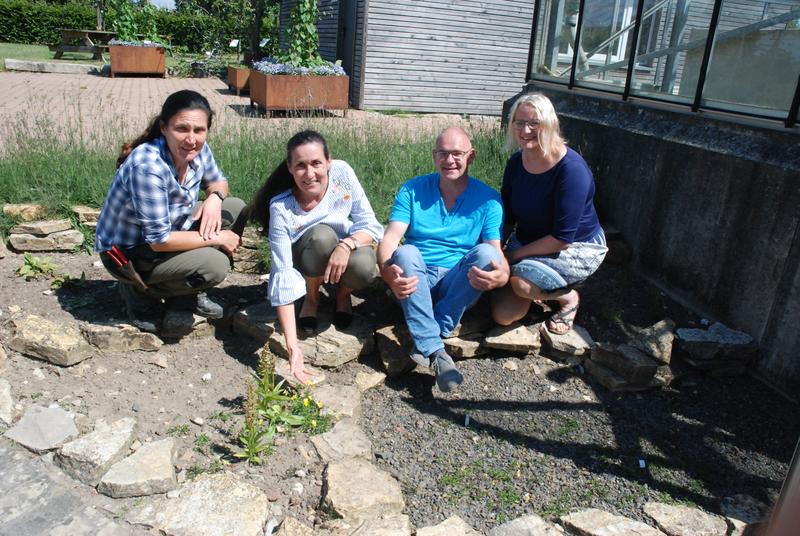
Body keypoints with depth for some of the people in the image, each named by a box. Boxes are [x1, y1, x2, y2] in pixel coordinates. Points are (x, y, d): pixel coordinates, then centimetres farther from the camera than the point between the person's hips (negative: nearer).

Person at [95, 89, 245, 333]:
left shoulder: (197, 150, -13)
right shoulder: (147, 167, -34)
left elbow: (217, 181, 8)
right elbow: (159, 240, -31)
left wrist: (214, 197, -17)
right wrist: (217, 238, -22)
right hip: (128, 252, -8)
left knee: (235, 208, -2)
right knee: (214, 265, -27)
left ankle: (188, 294, 8)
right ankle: (141, 291, 2)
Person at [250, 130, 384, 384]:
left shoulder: (342, 173, -22)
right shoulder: (280, 208, -28)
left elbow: (371, 226, -16)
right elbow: (283, 276, -30)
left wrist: (346, 245, -39)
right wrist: (292, 347, -37)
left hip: (346, 255, 2)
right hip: (307, 263, -1)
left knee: (365, 267, -34)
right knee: (322, 235, -35)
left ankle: (343, 295, 4)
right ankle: (312, 297, -5)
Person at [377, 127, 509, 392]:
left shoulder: (488, 199, -1)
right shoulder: (412, 190, 1)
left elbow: (496, 253, -11)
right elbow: (390, 238, -12)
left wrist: (502, 274, -37)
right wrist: (387, 270, -35)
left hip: (458, 287, 0)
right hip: (415, 281, 0)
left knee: (485, 253, -28)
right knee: (406, 253, -31)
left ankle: (426, 340, -24)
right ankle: (435, 351, -34)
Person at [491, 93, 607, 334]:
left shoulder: (571, 168, -26)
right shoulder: (516, 162, -6)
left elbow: (563, 238, -26)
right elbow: (507, 217, 4)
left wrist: (514, 255, -21)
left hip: (577, 248, -6)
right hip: (528, 242, 6)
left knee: (521, 282, -33)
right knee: (503, 315, -6)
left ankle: (569, 297, -1)